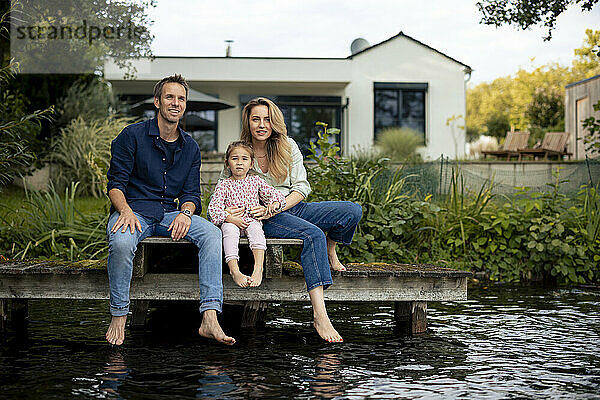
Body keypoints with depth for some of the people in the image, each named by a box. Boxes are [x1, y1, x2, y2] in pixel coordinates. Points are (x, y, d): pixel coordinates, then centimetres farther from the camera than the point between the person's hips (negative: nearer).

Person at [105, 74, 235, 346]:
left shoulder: (190, 147, 13)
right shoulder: (132, 136, -1)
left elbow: (191, 193, 10)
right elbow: (115, 184, -4)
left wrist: (185, 213, -14)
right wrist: (126, 210, -25)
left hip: (169, 214, 4)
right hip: (133, 210, -4)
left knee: (211, 234, -24)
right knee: (121, 243, -38)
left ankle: (209, 318, -31)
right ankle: (118, 317, -17)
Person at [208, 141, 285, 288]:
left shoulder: (255, 181, 13)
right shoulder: (223, 185, 5)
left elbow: (274, 194, 14)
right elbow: (213, 208, -3)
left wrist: (274, 203, -11)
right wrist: (231, 218, -18)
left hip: (252, 219, 1)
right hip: (231, 222, -1)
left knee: (255, 228, -33)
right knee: (230, 230, -35)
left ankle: (258, 268, -45)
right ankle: (234, 271, -46)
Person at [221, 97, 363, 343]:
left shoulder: (288, 146, 5)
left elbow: (302, 187, -1)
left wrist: (275, 208, -18)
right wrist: (228, 212, -22)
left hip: (291, 206, 4)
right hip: (266, 218, -4)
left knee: (353, 211, -17)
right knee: (314, 235, -35)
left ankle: (330, 250, 15)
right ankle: (319, 315, -44)